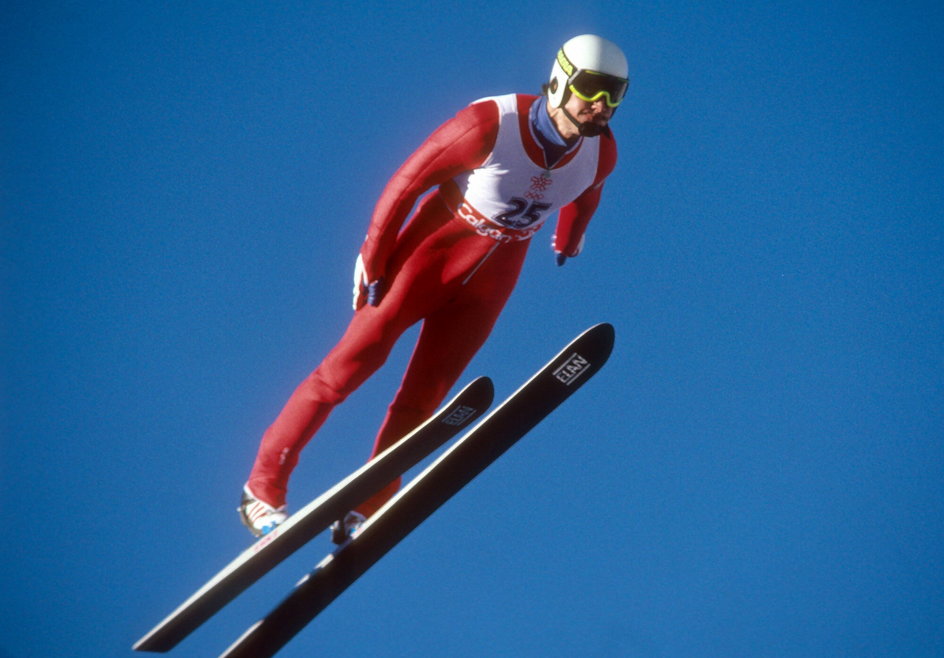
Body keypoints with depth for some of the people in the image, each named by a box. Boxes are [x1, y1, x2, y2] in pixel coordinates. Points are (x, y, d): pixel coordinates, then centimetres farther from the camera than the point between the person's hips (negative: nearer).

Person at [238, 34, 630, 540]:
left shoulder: (601, 152, -10)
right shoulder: (490, 124, -25)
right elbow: (407, 181, -15)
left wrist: (568, 240, 32)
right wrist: (371, 259, -9)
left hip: (491, 277, 4)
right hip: (434, 248, -4)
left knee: (422, 398, 1)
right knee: (351, 364, -5)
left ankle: (365, 509, 13)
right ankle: (264, 484, 7)